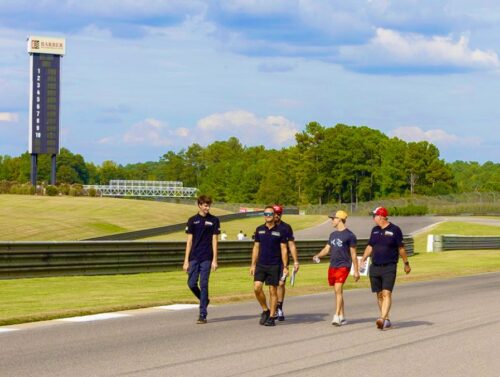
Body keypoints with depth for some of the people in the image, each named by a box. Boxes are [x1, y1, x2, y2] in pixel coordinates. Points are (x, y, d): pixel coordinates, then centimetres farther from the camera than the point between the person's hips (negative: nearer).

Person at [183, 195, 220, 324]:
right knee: (191, 283, -1)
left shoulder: (214, 220, 3)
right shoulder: (192, 220, 7)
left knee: (203, 285, -4)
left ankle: (203, 315, 0)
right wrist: (186, 260, 2)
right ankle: (204, 301, 27)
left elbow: (214, 240, 1)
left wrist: (214, 260, -5)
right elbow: (189, 241, 7)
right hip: (194, 258, 2)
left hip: (206, 258, -2)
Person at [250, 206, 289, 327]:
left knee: (273, 291, 0)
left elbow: (283, 249, 1)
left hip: (274, 265, -2)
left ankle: (271, 317, 7)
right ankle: (265, 310, 9)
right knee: (257, 287, -12)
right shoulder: (259, 230, 8)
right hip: (261, 265, 2)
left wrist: (285, 267, -5)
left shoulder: (279, 231, 0)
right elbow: (256, 247, 12)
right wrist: (253, 264, 8)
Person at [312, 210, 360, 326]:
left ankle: (336, 317, -18)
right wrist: (318, 256, -2)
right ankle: (342, 317, 16)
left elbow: (353, 254, -3)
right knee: (338, 292, 10)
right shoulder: (333, 234, 16)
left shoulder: (349, 235, -5)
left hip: (343, 266, -7)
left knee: (338, 290, -16)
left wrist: (356, 271, -3)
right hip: (332, 266, 7)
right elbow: (327, 249, 19)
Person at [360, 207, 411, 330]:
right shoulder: (375, 230, 12)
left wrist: (406, 263, 5)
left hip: (389, 268, -6)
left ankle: (382, 319, -25)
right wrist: (363, 259, 7)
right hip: (375, 267, 6)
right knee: (379, 295, 7)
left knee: (386, 293, -15)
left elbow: (401, 248, 1)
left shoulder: (394, 230, -4)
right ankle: (387, 320, 16)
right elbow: (370, 246, 18)